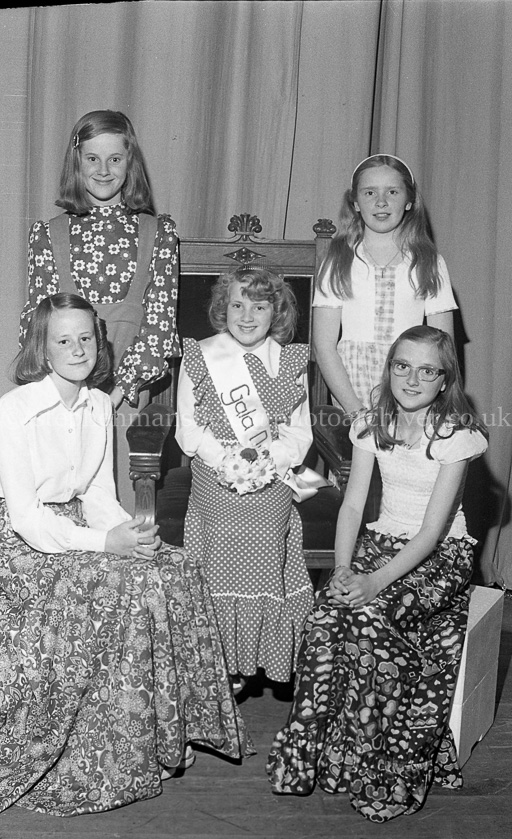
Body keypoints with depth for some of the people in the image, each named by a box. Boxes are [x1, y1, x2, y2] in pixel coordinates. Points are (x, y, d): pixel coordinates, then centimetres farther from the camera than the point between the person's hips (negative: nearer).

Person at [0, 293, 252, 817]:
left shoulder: (98, 404, 6)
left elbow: (99, 495, 10)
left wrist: (129, 531, -11)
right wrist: (105, 542, -26)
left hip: (78, 529, 7)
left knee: (176, 568, -13)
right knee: (124, 582, -27)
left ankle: (165, 731, -1)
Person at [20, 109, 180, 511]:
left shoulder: (157, 232, 5)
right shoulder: (49, 233, 7)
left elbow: (160, 320, -1)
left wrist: (120, 388, -11)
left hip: (129, 391, 0)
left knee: (122, 501, -2)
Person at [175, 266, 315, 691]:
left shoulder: (290, 361, 4)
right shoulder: (199, 357, 1)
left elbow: (300, 430, 5)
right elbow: (187, 426, 0)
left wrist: (270, 460, -13)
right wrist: (226, 459, -15)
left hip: (272, 487, 1)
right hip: (215, 489, -1)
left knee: (268, 572, 4)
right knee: (217, 575, 2)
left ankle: (273, 662, 20)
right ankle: (222, 666, 16)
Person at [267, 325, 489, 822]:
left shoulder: (455, 434, -13)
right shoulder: (374, 424, 2)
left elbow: (433, 529, -18)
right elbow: (352, 506, 3)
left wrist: (376, 581, -27)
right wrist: (342, 569, -13)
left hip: (439, 555, -4)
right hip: (382, 540, 5)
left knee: (369, 620, -29)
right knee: (326, 617, -23)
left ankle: (383, 773, -13)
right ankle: (312, 754, -8)